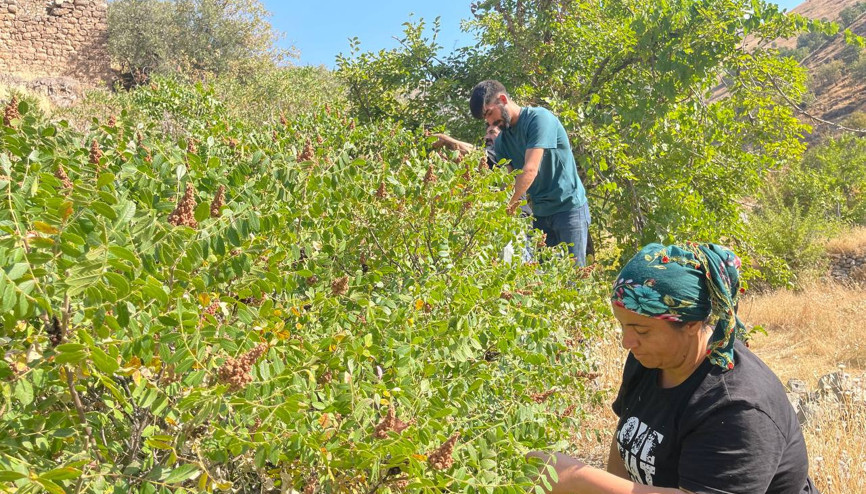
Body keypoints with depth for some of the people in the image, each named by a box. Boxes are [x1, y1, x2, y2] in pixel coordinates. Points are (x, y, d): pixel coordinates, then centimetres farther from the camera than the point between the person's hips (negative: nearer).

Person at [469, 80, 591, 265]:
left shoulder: (539, 118, -14)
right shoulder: (501, 140, 8)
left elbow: (530, 171, -23)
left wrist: (506, 207, -25)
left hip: (569, 206, -7)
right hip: (538, 213, 7)